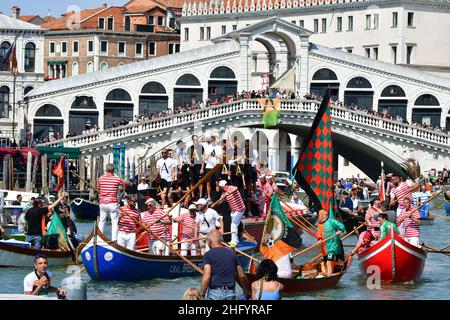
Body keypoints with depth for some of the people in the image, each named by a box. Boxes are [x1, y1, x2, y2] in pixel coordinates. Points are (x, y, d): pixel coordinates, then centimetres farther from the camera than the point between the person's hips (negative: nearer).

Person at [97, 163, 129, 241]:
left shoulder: (101, 178, 1)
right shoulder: (117, 179, -7)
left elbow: (98, 189, 14)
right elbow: (125, 185, 11)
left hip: (103, 203, 3)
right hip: (113, 203, -3)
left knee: (101, 221, 14)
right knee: (115, 222, 0)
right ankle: (114, 239, -6)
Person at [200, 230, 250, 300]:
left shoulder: (208, 255, -4)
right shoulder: (232, 253, 11)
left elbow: (207, 277, -14)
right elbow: (241, 276, 13)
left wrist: (201, 295, -9)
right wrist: (246, 291, 26)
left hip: (214, 292, -4)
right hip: (230, 293, 4)